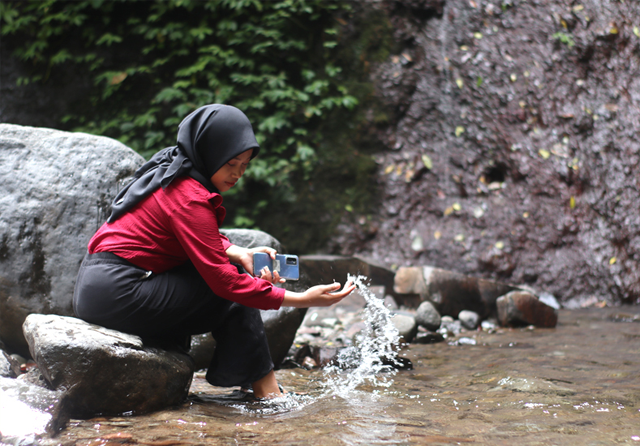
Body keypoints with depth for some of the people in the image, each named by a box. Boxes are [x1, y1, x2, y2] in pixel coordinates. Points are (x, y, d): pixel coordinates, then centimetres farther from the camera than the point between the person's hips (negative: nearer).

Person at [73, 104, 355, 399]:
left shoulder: (171, 172, 9)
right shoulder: (189, 198, -20)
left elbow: (206, 241, 18)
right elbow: (224, 280, -22)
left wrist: (240, 254, -3)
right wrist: (302, 300, -21)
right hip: (116, 295, -10)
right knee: (234, 296, -7)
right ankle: (268, 393, -1)